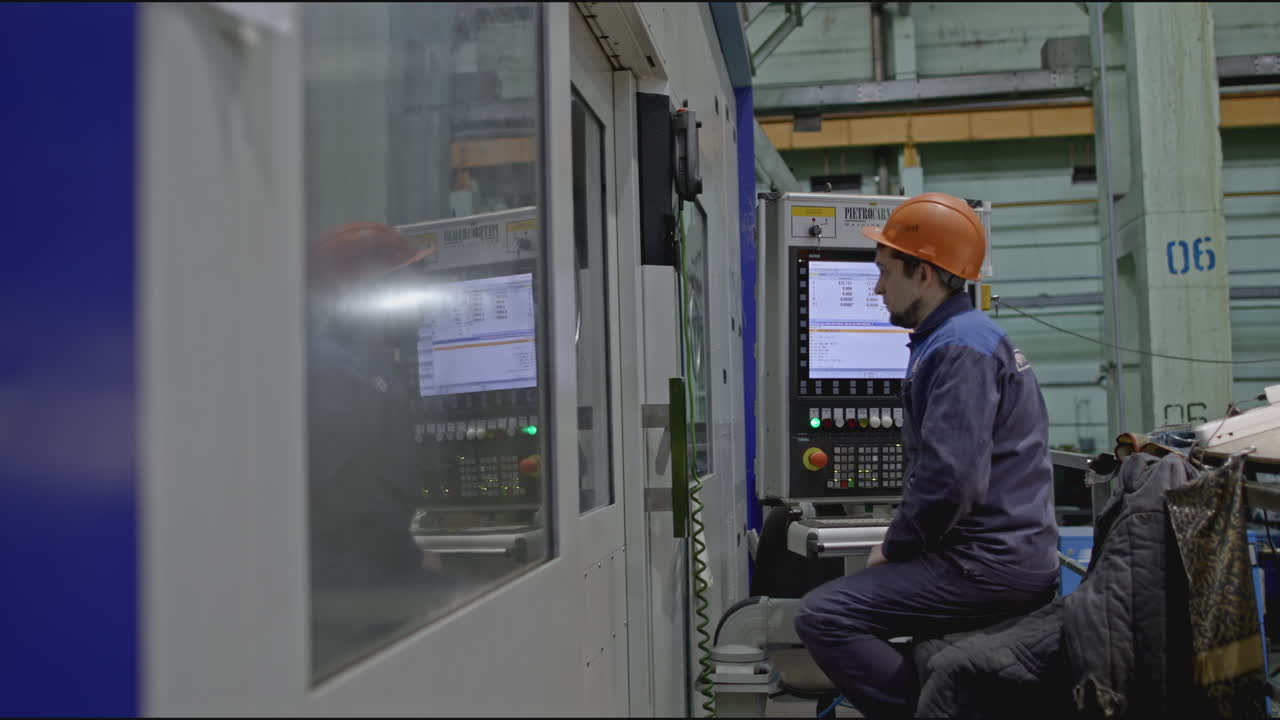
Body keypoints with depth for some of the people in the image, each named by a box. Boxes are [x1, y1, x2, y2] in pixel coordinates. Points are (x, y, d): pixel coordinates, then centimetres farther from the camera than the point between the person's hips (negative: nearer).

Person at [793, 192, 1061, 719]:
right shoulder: (967, 336, 18)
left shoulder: (959, 349, -16)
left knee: (822, 615, -15)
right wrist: (901, 545, 13)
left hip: (990, 566, -11)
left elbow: (950, 481, -26)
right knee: (848, 597, 23)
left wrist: (894, 548, -11)